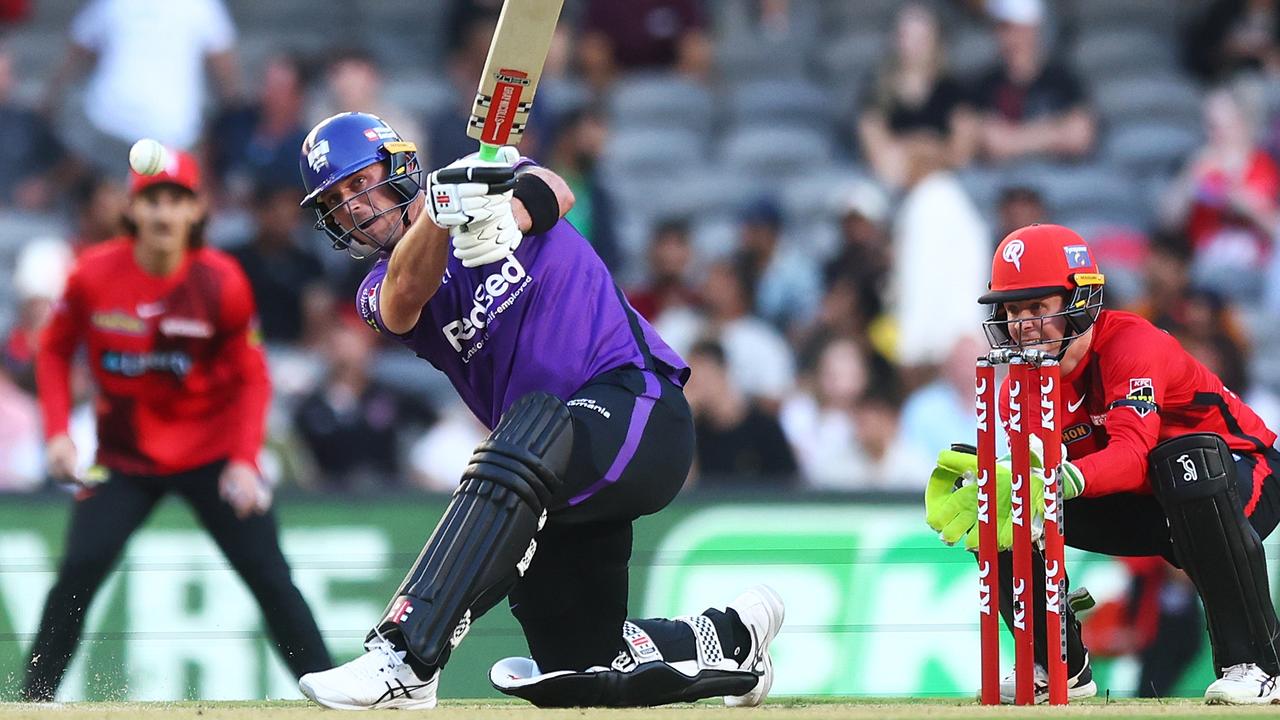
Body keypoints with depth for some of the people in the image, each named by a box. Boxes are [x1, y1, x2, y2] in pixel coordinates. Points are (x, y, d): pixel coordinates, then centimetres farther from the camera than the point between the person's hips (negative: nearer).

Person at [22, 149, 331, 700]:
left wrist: (244, 461, -16)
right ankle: (33, 702, -5)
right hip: (124, 459, 1)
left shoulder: (221, 283, -13)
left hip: (214, 454, -1)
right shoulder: (94, 274, -12)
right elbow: (55, 350, 4)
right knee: (80, 569, -16)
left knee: (270, 577, -8)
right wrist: (56, 433, -8)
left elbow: (251, 379, -4)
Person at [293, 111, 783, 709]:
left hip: (638, 398, -7)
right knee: (578, 673, 7)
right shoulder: (380, 292, 11)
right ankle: (732, 637, 37)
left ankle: (403, 659, -47)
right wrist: (440, 210, -35)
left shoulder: (494, 177, 6)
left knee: (532, 429, -39)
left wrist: (507, 215, -42)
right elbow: (406, 295, -14)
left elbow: (553, 193, -18)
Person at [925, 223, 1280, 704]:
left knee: (1188, 459, -42)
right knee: (1011, 511, -12)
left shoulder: (1130, 344, -27)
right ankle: (1060, 668, 9)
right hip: (1141, 509, 6)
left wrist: (1064, 479, -60)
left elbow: (1131, 455, -41)